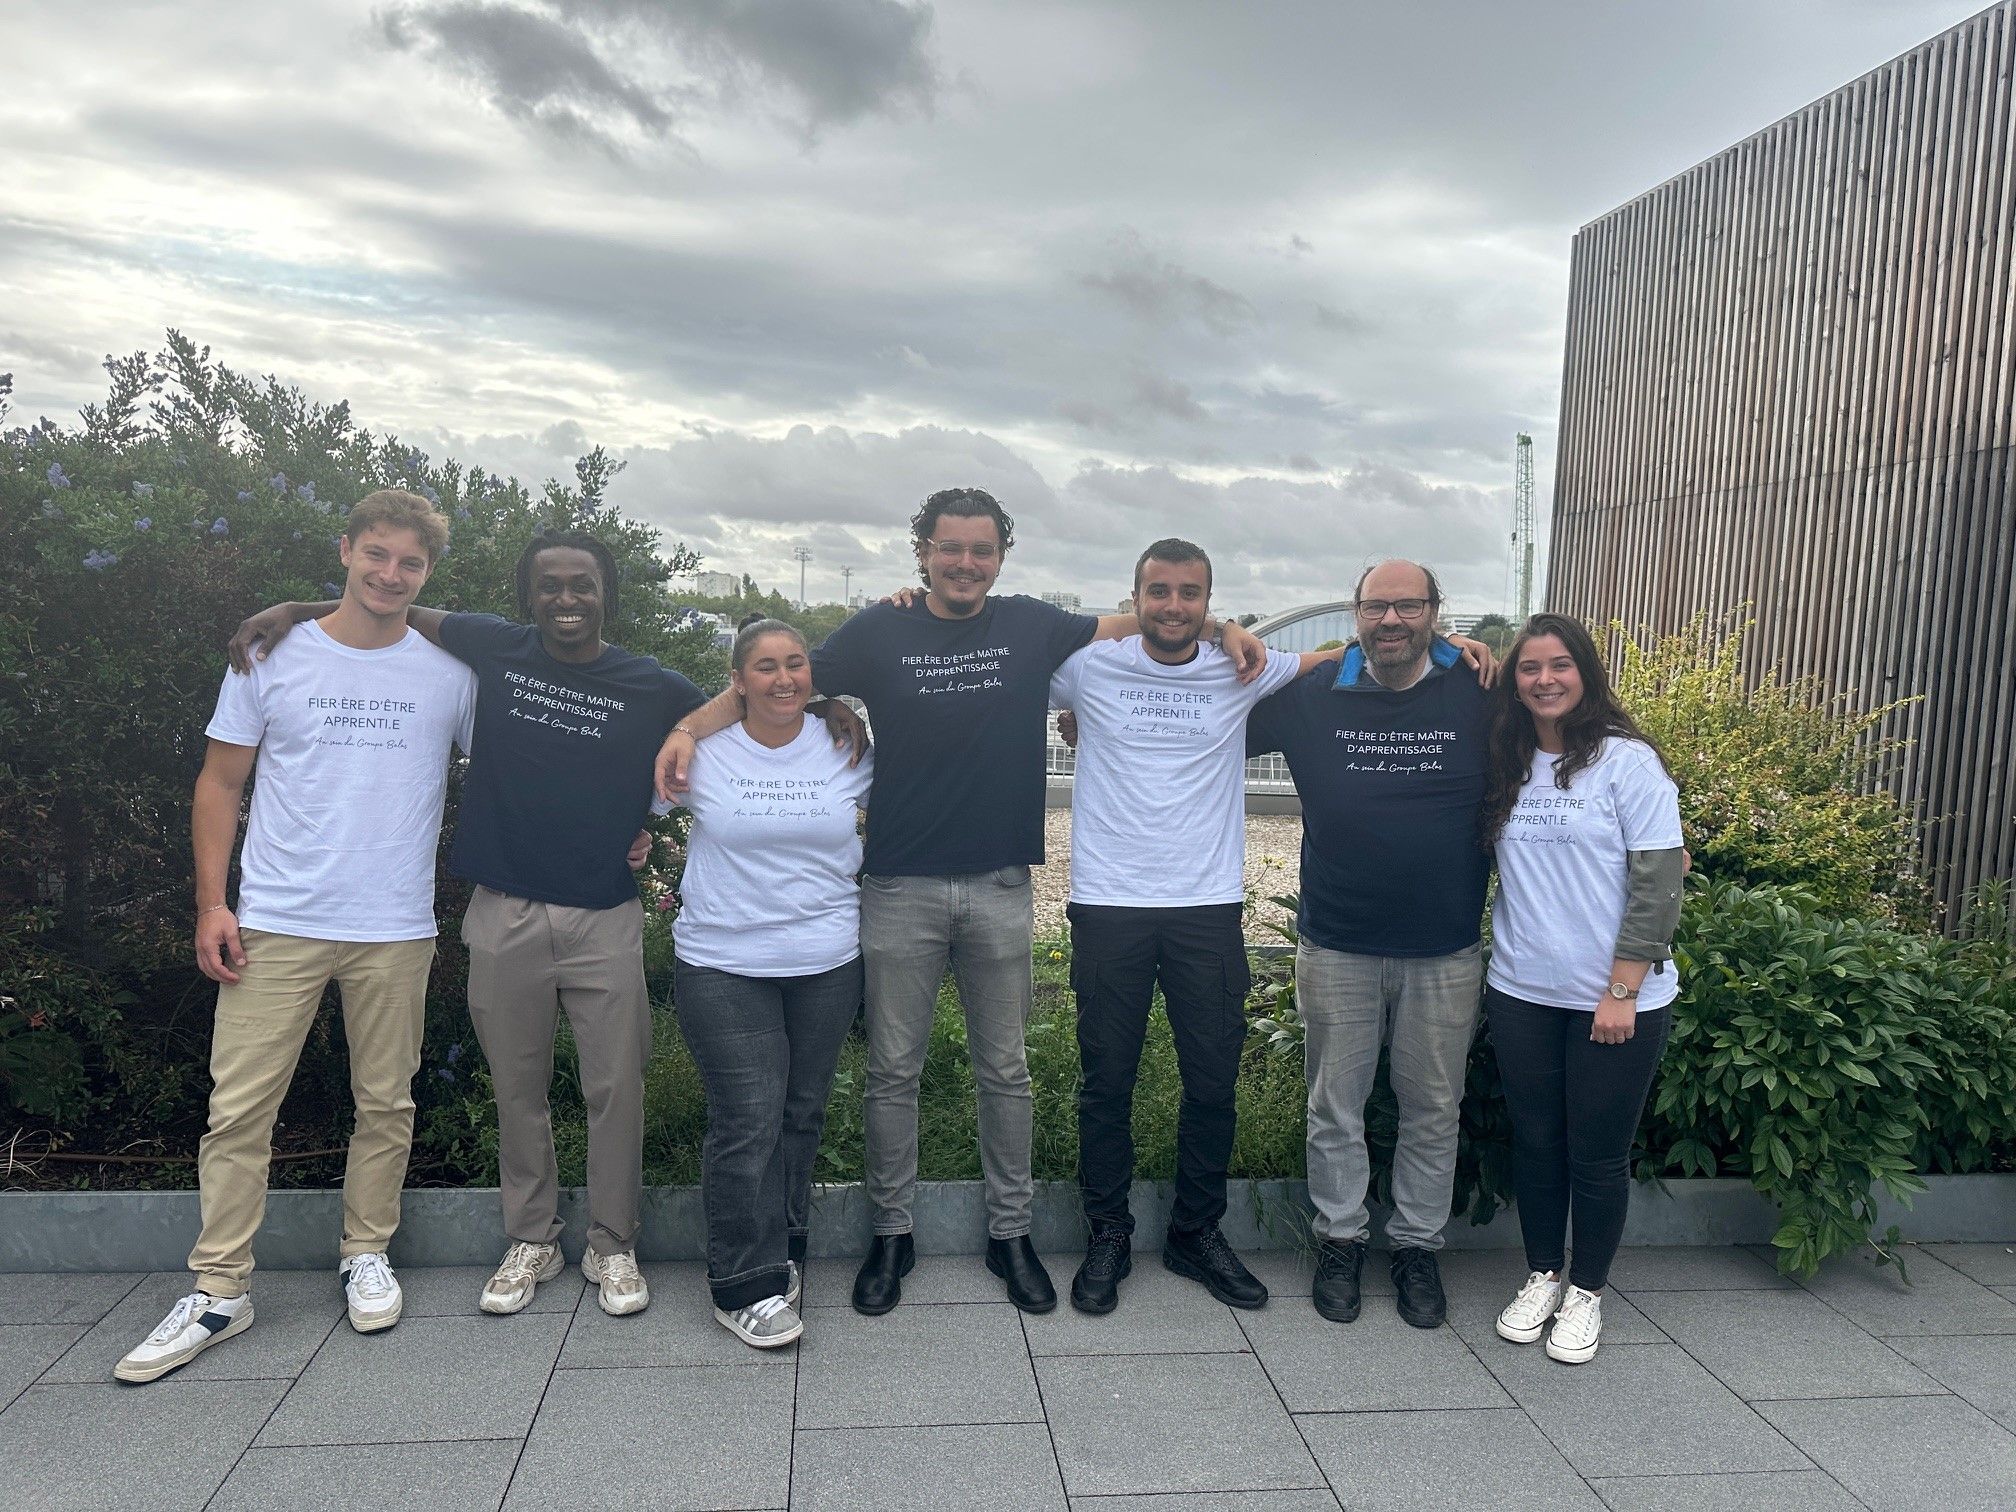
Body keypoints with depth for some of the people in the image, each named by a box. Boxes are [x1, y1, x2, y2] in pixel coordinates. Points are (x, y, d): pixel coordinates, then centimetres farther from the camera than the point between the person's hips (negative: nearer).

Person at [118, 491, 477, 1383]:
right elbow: (221, 783, 6)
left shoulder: (451, 673, 3)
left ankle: (366, 1254, 28)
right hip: (275, 924, 0)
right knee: (239, 1107, 2)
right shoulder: (272, 657, 3)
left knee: (385, 1103, 10)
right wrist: (211, 903, -1)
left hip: (395, 931, 1)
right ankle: (219, 1289, 15)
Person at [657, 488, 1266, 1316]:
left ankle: (1010, 1232, 27)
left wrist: (1221, 630, -5)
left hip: (1001, 889, 1)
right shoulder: (878, 633, -1)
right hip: (901, 888, -1)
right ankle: (892, 1231, 26)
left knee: (1004, 1070, 12)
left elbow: (1138, 625, 11)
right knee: (894, 1071, 8)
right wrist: (691, 726, -13)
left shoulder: (1031, 626, 3)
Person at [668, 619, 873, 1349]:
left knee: (801, 1115, 13)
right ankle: (746, 1286, 10)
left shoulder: (845, 750, 3)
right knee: (748, 1123, -5)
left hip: (829, 965, 3)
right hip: (723, 968, -3)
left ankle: (780, 1252, 32)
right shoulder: (700, 751, -4)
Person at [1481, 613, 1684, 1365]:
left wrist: (1623, 991, -13)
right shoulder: (1505, 767, 6)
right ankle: (1541, 1276, 32)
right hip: (1521, 993, 4)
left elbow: (1658, 884, -10)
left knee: (1599, 1154, 7)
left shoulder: (1628, 761, -8)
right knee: (1535, 1144, 14)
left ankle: (1586, 1293, 26)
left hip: (1615, 1000, -4)